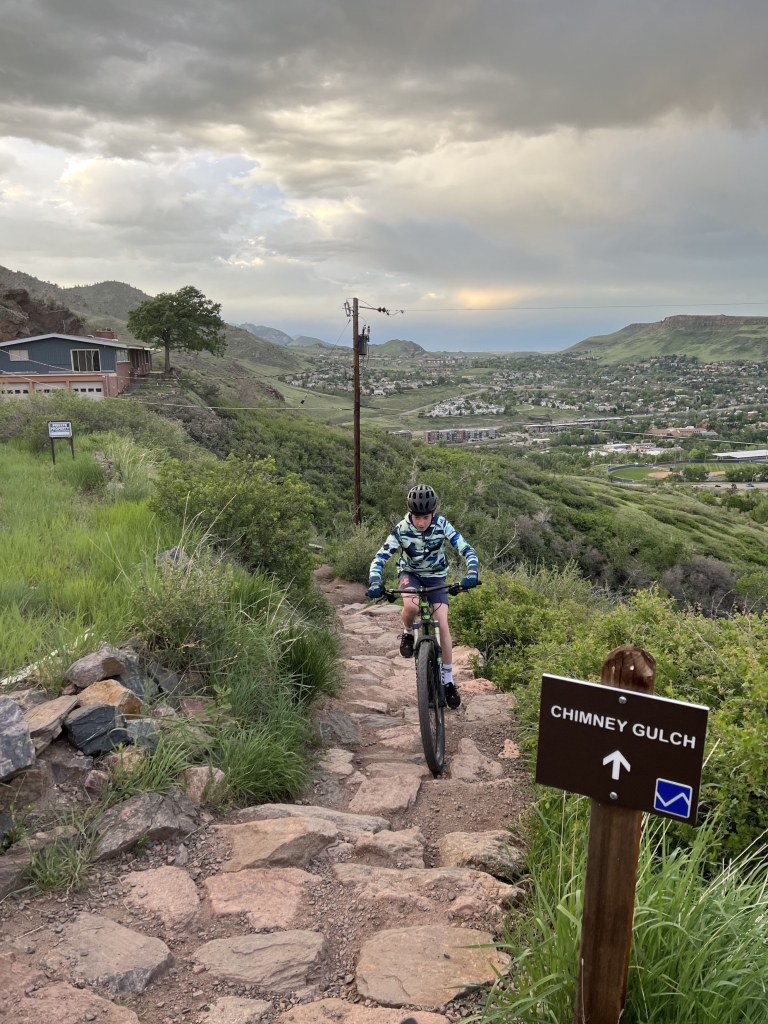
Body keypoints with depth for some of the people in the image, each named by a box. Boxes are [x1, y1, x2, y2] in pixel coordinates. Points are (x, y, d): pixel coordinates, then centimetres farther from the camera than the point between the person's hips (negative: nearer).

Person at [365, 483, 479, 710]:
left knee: (442, 625, -10)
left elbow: (466, 549, -26)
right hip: (410, 573, -1)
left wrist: (472, 572, -45)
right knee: (411, 606, -35)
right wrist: (374, 582, -41)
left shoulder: (442, 525, -22)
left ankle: (448, 680, 4)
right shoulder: (402, 529, -24)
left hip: (436, 576, 1)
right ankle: (407, 633, 1)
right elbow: (380, 557, -24)